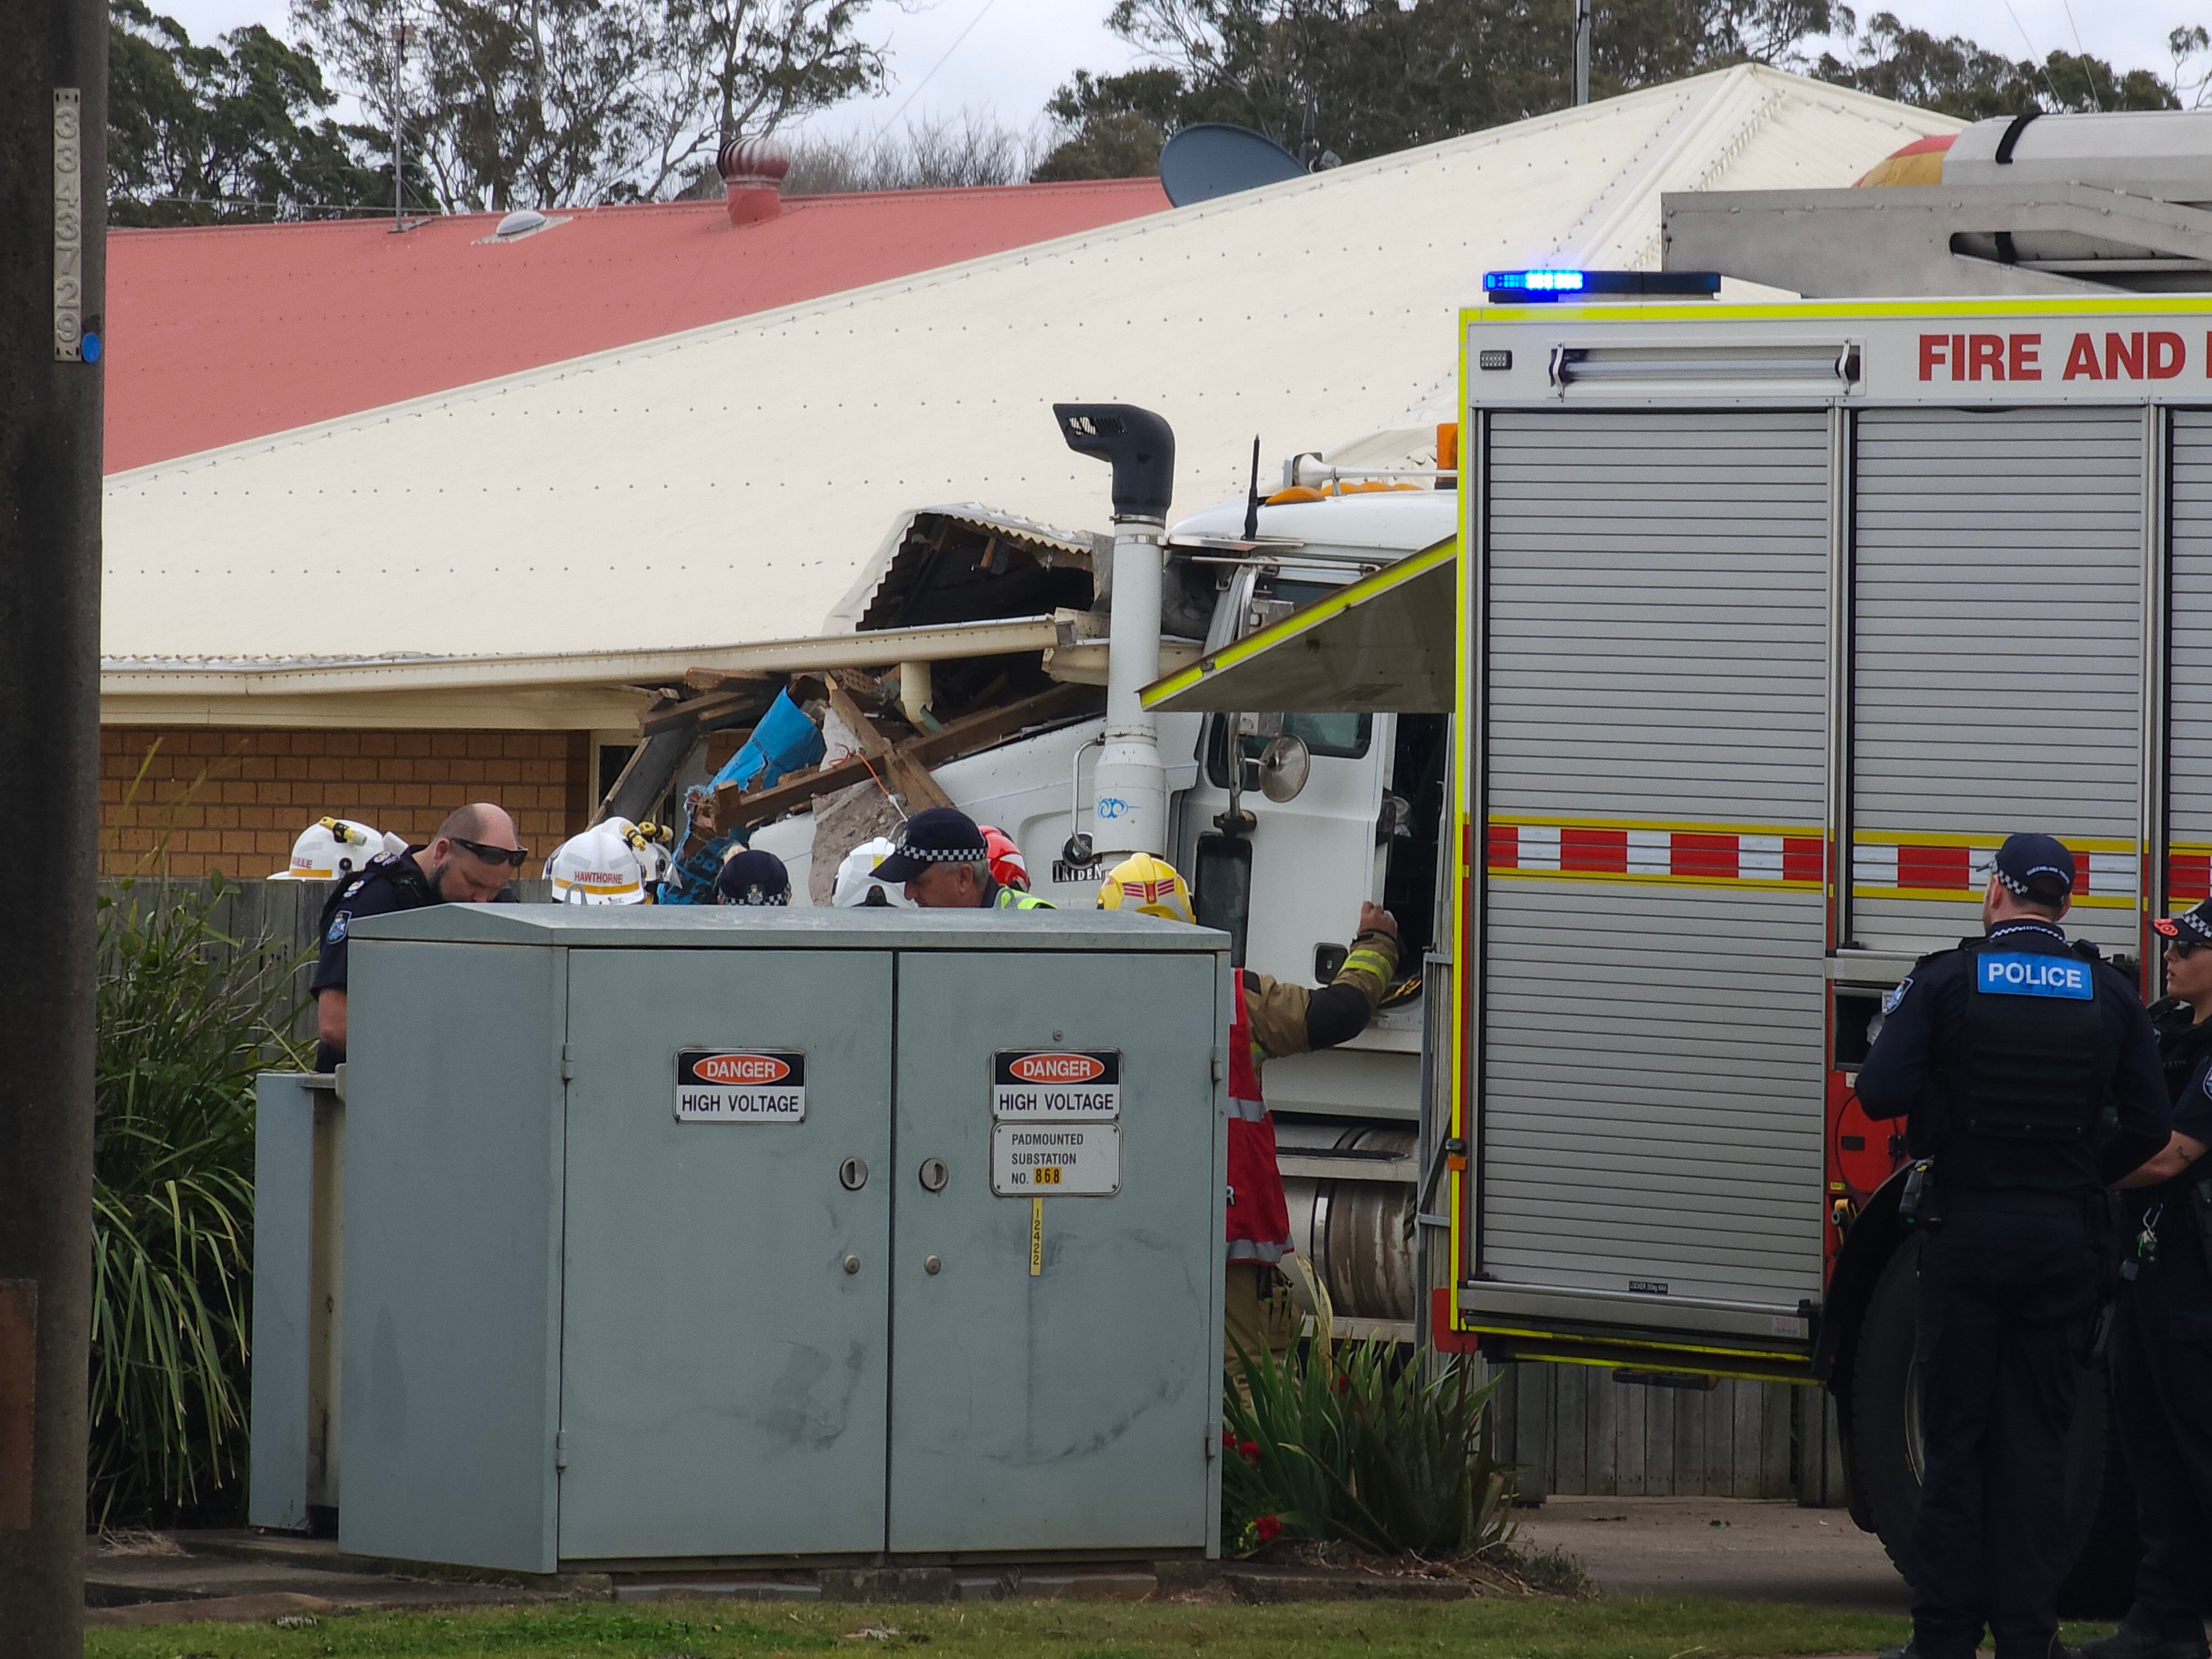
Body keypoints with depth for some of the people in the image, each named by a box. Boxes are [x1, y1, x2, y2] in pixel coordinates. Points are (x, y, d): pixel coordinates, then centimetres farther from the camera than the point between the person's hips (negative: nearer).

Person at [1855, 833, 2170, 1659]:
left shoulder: (1945, 980, -5)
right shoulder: (2109, 994, 3)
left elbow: (1880, 1094, -12)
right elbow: (2148, 1126, 0)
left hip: (1964, 1226, -2)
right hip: (2064, 1239, 2)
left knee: (1956, 1436, 4)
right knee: (2036, 1437, 7)